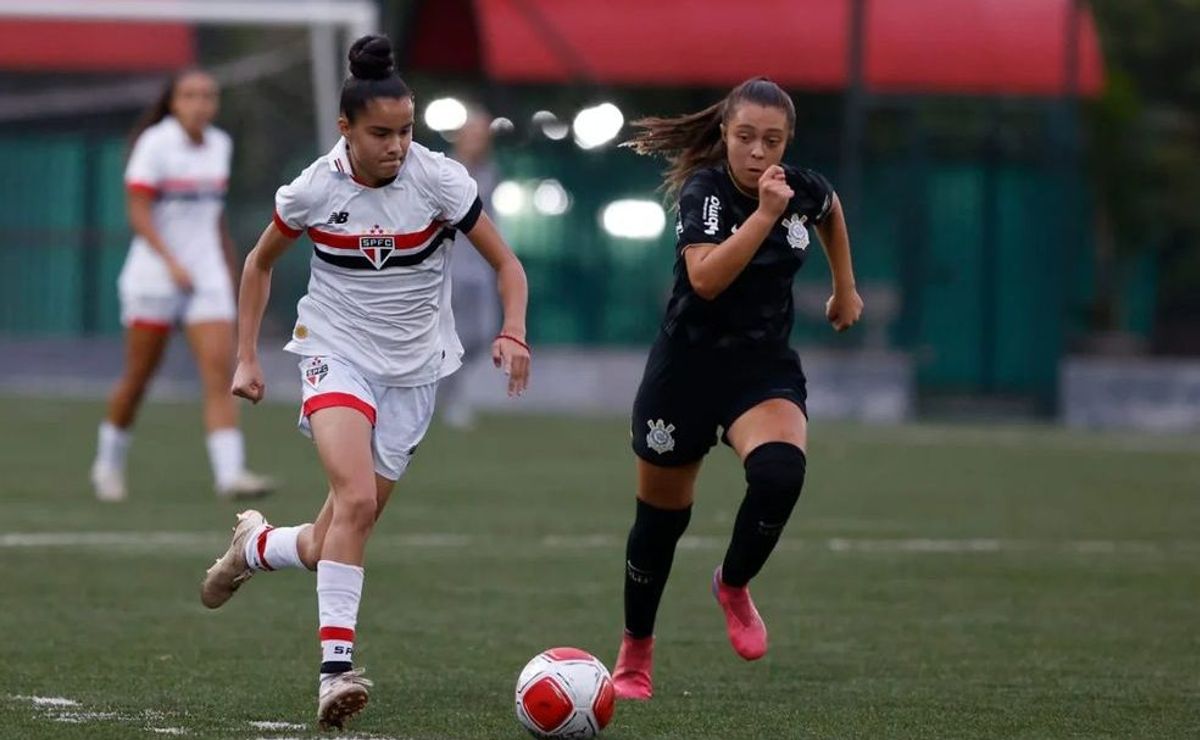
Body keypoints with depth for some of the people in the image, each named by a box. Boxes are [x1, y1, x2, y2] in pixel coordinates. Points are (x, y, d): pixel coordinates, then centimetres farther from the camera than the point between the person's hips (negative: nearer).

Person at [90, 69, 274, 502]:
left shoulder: (220, 145, 8)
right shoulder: (155, 144, -9)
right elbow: (139, 214, -15)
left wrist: (230, 268, 22)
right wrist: (172, 262, -26)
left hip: (207, 276, 4)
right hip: (154, 277, -4)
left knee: (220, 376, -11)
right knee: (138, 378, 5)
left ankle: (230, 474, -20)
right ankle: (108, 464, 26)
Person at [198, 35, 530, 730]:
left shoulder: (440, 180, -12)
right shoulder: (314, 189, -10)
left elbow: (507, 264, -6)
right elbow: (260, 264, 8)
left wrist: (514, 332, -25)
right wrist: (246, 357, 4)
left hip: (414, 368, 2)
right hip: (337, 353, -2)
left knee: (326, 549, 2)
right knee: (356, 497, -29)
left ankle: (255, 545, 37)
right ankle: (337, 667, -29)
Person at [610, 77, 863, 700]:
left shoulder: (802, 188, -5)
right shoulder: (705, 190, -19)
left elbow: (829, 209, 23)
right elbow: (706, 278, -36)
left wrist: (845, 288, 25)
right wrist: (765, 213, -38)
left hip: (765, 368, 2)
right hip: (688, 367, -2)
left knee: (779, 472, -30)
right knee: (661, 517, 11)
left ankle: (733, 585, -1)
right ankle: (635, 654, 35)